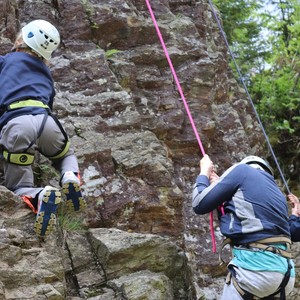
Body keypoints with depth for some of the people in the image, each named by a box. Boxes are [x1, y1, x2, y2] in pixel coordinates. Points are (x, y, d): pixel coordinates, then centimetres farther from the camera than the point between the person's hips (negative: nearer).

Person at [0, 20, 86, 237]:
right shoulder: (45, 72, 32)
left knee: (19, 189, 8)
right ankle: (71, 177, -3)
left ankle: (40, 196, -30)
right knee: (67, 155, 35)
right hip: (45, 119, 3)